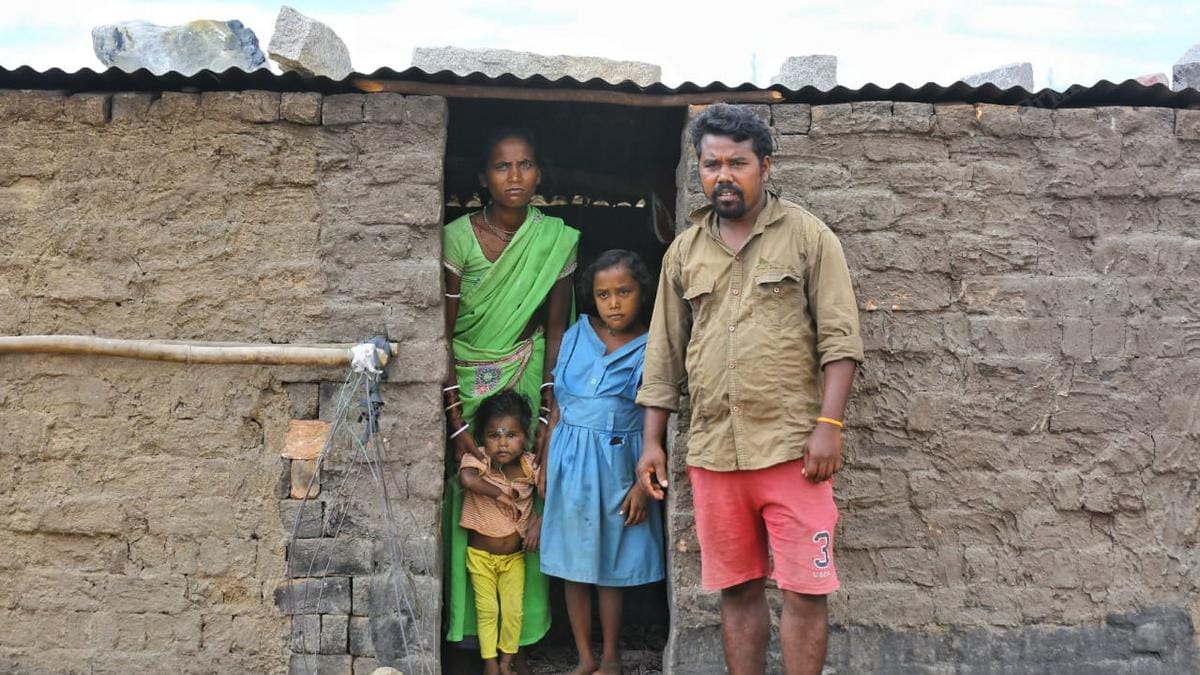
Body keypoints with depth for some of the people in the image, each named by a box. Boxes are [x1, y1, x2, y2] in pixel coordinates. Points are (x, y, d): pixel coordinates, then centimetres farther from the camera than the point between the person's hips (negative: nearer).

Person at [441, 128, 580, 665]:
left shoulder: (556, 240, -4)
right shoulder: (459, 236, -12)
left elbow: (555, 331, -1)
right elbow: (443, 333, -12)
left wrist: (550, 416, -6)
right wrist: (456, 422, -16)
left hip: (526, 381, 2)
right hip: (465, 384, -2)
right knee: (469, 496, 2)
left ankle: (523, 621, 19)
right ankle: (467, 619, 18)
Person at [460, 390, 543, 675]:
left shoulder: (529, 466, -11)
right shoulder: (477, 460, -18)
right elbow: (467, 478, -41)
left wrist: (539, 523, -24)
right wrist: (501, 493, -31)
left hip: (514, 556, 2)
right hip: (480, 555, -2)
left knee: (513, 610, 6)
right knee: (486, 610, 7)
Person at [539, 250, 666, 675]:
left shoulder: (649, 350, -5)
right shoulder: (576, 337, 3)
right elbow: (559, 405, 9)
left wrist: (643, 484, -9)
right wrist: (547, 463, 8)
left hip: (618, 461, -3)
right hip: (570, 459, 3)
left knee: (611, 565, 6)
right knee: (572, 563, 6)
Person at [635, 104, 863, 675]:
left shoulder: (807, 235, 1)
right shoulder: (683, 251, 12)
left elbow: (839, 338, -4)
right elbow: (665, 354, 14)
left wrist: (828, 424, -14)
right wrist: (652, 441, 10)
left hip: (791, 447, -4)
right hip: (712, 452, 4)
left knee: (803, 590, -2)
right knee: (737, 589, 12)